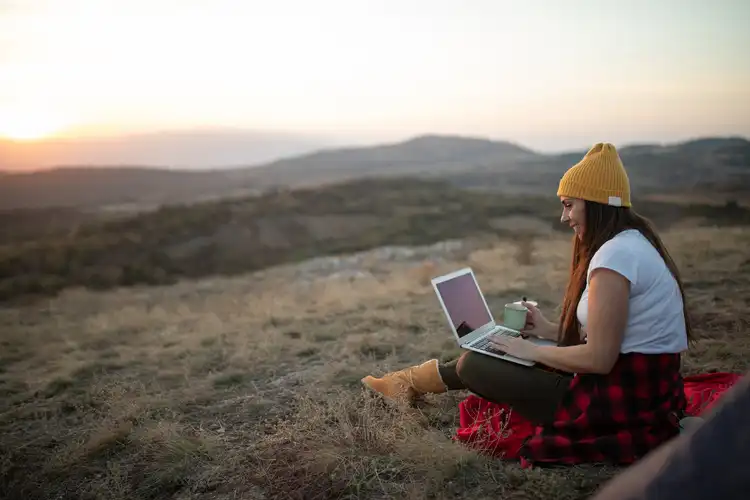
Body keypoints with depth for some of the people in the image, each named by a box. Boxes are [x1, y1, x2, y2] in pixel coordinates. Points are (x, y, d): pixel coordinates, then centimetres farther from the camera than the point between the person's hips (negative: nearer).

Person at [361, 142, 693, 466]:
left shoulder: (614, 256, -22)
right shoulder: (634, 242, 10)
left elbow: (598, 358, -23)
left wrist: (531, 350, -10)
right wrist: (549, 330, 12)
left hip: (621, 404, -10)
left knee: (472, 365, 2)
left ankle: (413, 382, 31)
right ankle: (416, 380, 37)